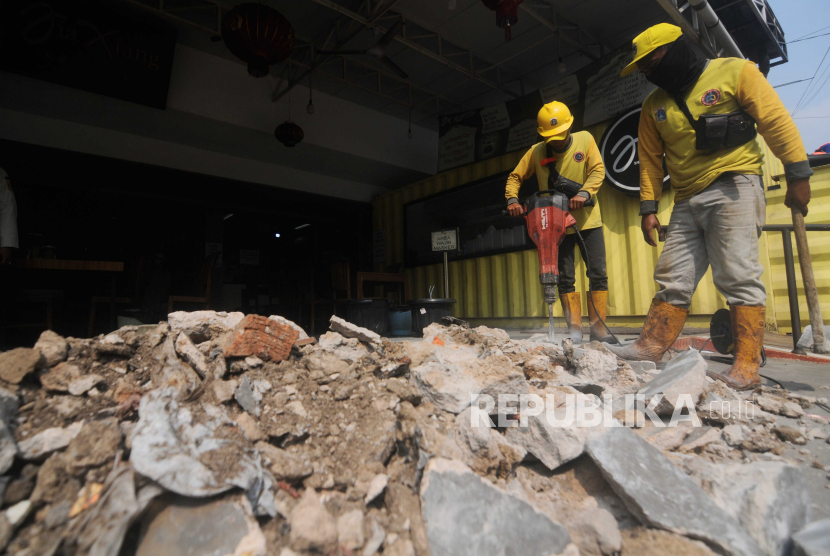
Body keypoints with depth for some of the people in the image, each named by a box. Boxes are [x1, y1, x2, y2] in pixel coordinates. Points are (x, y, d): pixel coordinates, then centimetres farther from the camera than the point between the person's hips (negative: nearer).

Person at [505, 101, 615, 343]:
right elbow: (515, 177, 4)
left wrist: (584, 193, -24)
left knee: (598, 275, 0)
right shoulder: (536, 152, 0)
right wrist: (512, 199, -14)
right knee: (565, 278, 2)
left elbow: (598, 170, -6)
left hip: (587, 220, 0)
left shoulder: (585, 140, 0)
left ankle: (598, 326, 11)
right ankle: (575, 328, 11)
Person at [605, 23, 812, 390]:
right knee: (672, 280, 1)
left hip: (733, 189, -5)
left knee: (738, 276, -10)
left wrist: (798, 174, -6)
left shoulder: (734, 71, 4)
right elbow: (650, 160, 14)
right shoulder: (653, 105, 16)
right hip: (687, 203, 5)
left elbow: (776, 121, 0)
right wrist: (648, 207, 7)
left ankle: (746, 368, -6)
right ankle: (651, 347, 4)